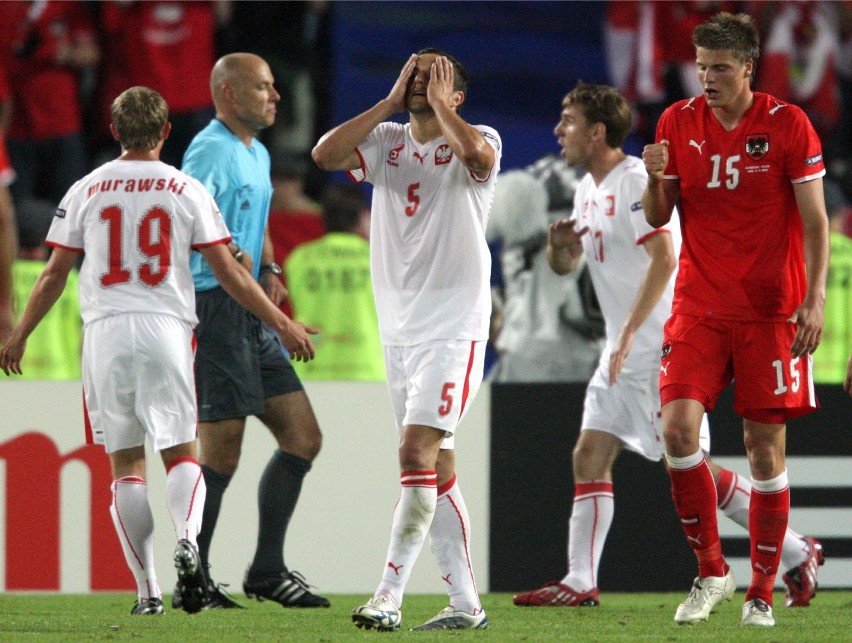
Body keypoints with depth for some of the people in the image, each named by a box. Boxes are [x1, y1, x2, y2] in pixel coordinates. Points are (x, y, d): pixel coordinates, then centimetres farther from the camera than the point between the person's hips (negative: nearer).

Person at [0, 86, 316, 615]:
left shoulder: (86, 191, 6)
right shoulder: (186, 191, 3)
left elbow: (54, 276, 8)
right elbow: (229, 274, 2)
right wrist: (283, 325, 11)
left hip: (106, 333, 1)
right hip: (166, 329, -1)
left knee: (126, 463, 6)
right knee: (181, 453, 6)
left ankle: (148, 588, 2)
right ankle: (187, 538, -25)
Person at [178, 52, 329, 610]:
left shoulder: (258, 154, 19)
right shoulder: (212, 150, -12)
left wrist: (268, 270, 14)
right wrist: (232, 257, -26)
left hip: (251, 314, 10)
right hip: (214, 307, -10)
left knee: (303, 438, 8)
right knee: (222, 454, -8)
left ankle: (268, 570, 15)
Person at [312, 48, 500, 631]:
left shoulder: (477, 141, -3)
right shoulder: (387, 141, 12)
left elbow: (475, 153, -28)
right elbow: (325, 154, -4)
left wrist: (438, 102, -11)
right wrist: (390, 102, -2)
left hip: (454, 328, -6)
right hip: (399, 329, 6)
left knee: (418, 455, -16)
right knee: (438, 467, 8)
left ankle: (389, 596, -17)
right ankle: (465, 603, 13)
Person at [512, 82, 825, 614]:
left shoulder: (636, 181, -14)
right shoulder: (590, 190, 16)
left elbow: (664, 256, -24)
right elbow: (566, 265, 26)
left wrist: (629, 331, -29)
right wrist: (560, 244, 1)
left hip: (662, 347, -10)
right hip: (624, 352, 10)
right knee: (590, 457, 2)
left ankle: (796, 551, -2)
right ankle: (580, 583, 0)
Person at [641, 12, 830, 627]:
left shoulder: (788, 125, -4)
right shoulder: (678, 122, 4)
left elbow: (815, 219, -3)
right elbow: (658, 218, 9)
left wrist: (815, 299, -13)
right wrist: (655, 180, -13)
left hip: (771, 310, -2)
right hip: (698, 307, 2)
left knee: (766, 448, -1)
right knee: (678, 428, -14)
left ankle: (762, 592, 9)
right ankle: (710, 569, 1)